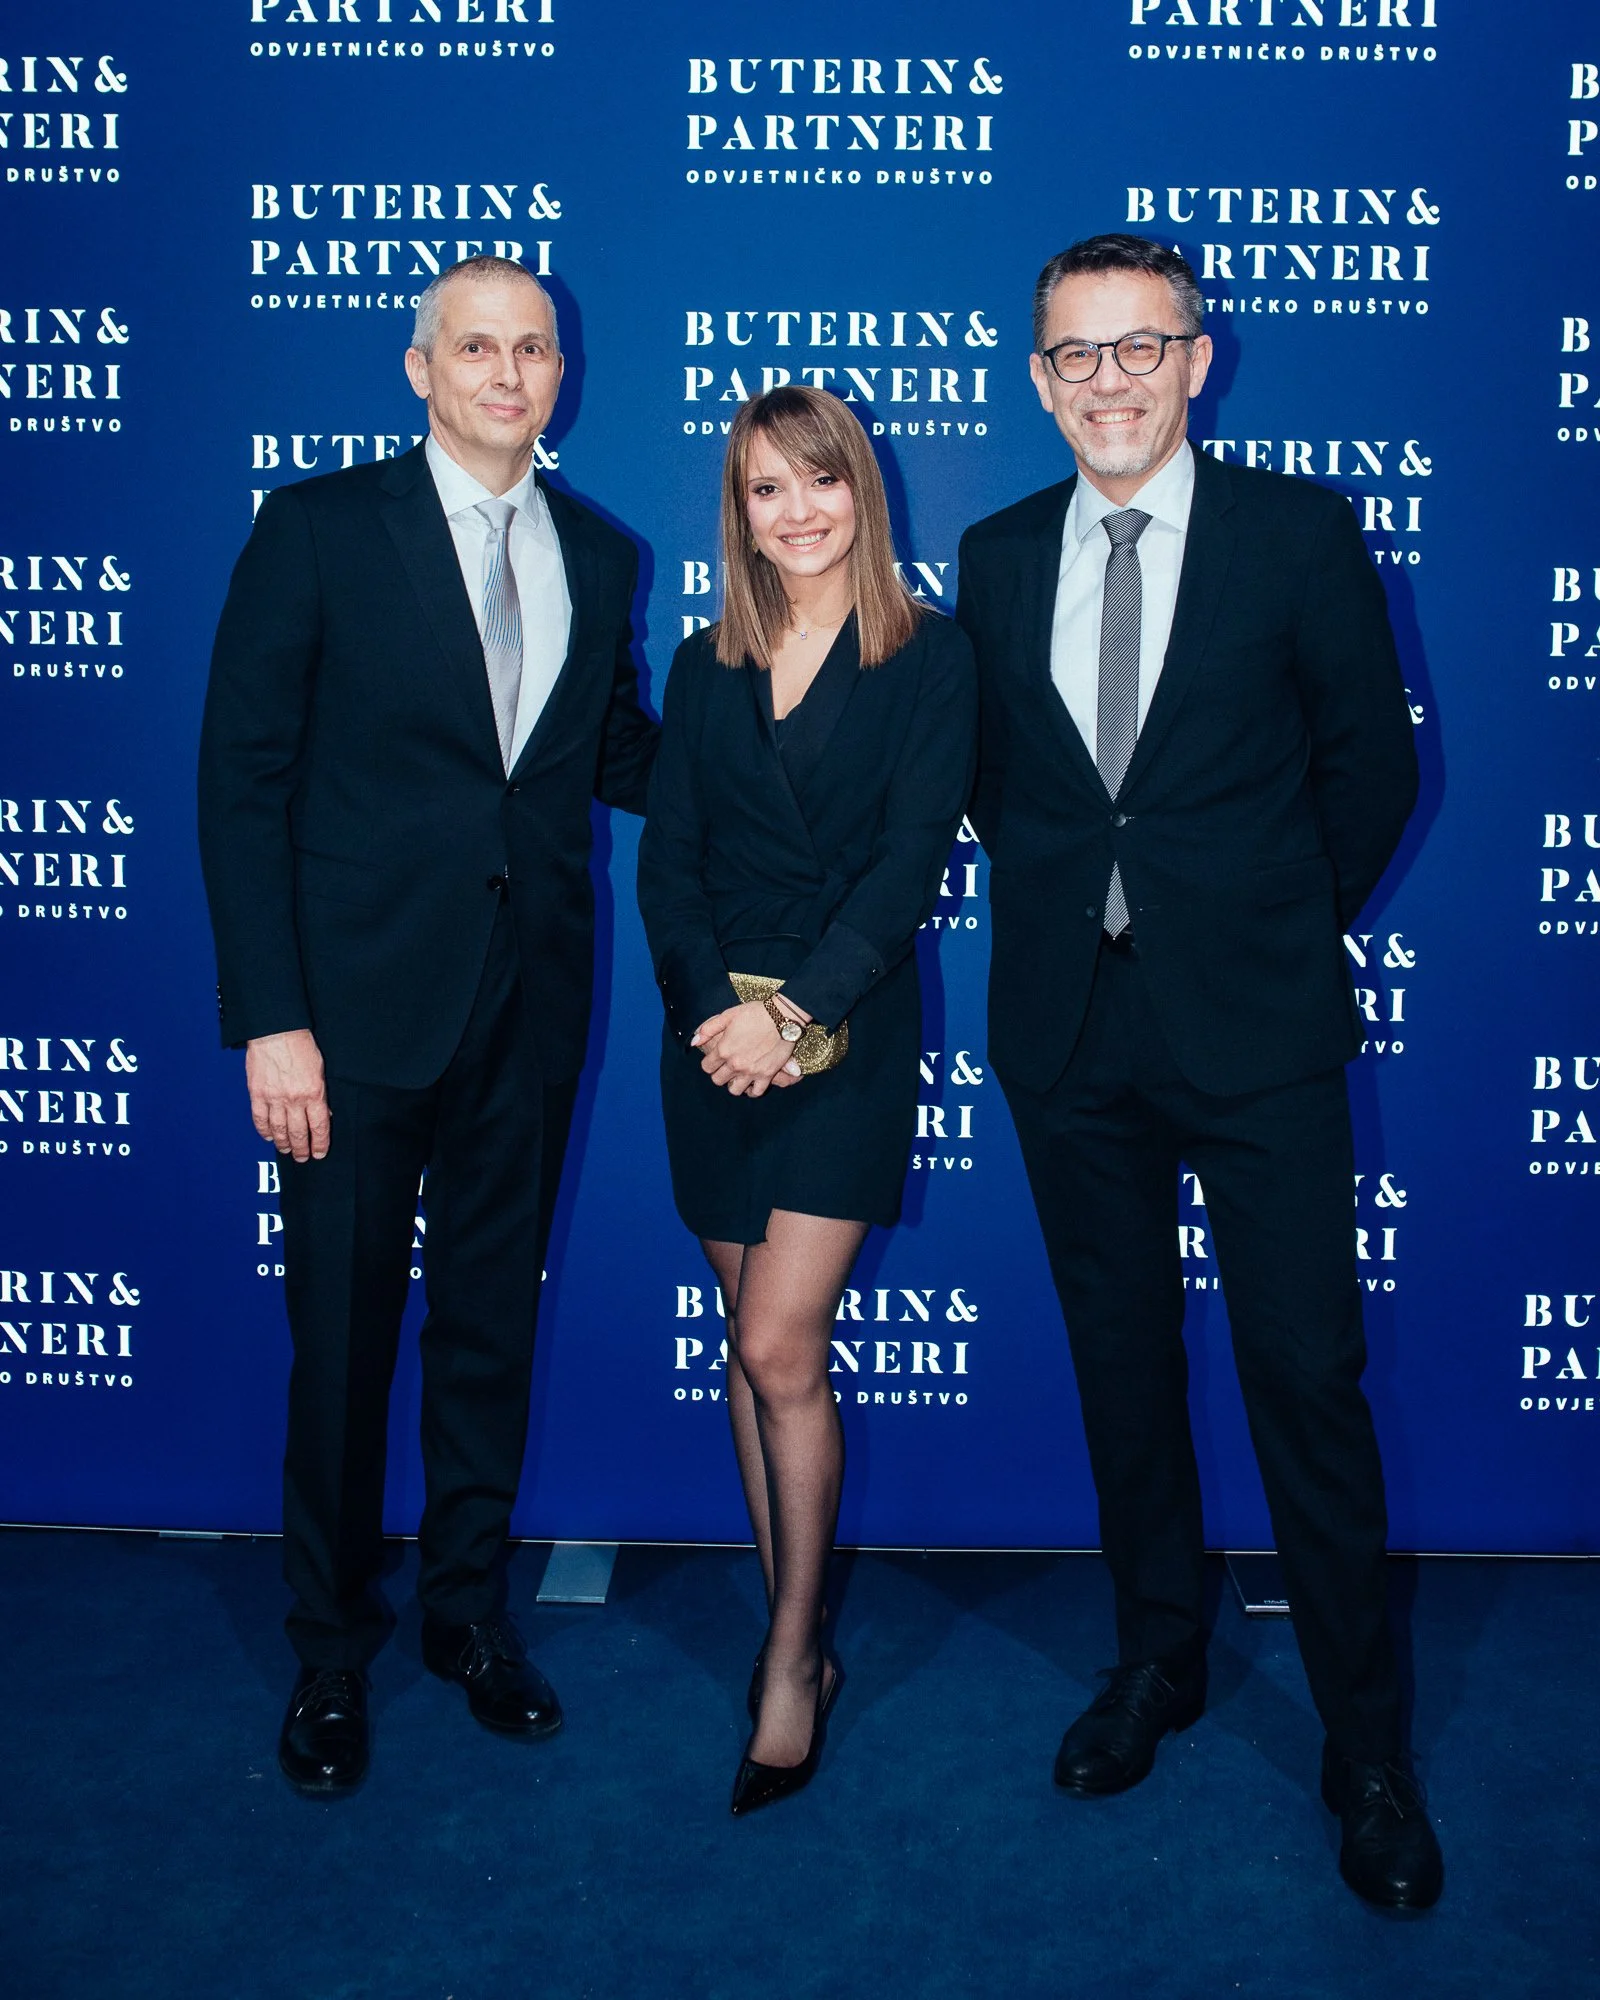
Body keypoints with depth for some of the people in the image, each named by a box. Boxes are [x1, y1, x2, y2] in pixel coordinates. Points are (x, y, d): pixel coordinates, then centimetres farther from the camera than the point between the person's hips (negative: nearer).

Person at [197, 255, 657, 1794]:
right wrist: (270, 1016, -13)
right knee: (344, 1329, 6)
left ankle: (466, 1600, 33)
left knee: (492, 1312, 14)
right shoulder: (318, 529, -3)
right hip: (362, 994, -3)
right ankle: (331, 1646, 26)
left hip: (531, 999, 4)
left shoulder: (601, 557, 10)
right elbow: (243, 782, -7)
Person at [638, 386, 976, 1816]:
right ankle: (798, 1636, 23)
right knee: (759, 1348, 9)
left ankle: (794, 1657, 8)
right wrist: (716, 1007, -11)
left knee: (779, 1349, -10)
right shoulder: (705, 669, 12)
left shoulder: (931, 661, 0)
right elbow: (667, 863, 6)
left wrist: (794, 1012, -18)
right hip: (714, 1033, 4)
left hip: (848, 1033, -4)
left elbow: (910, 864, -9)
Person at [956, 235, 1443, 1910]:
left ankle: (1363, 1736, 15)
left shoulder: (1300, 532, -1)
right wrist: (1060, 905, 7)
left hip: (1254, 1022, -3)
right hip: (1067, 1023, 3)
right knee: (1119, 1353, 13)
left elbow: (1370, 761, 4)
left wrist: (1283, 926, 6)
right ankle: (1158, 1658, 31)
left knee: (1305, 1371, -1)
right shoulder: (996, 556, 9)